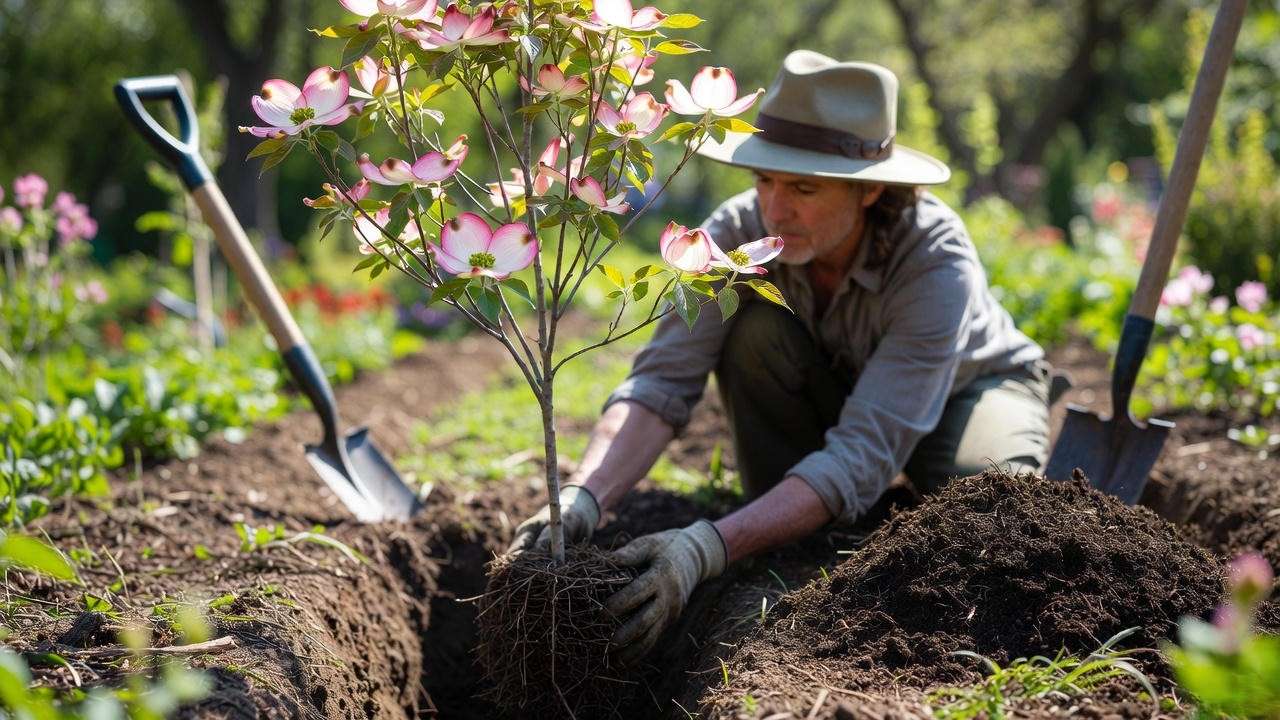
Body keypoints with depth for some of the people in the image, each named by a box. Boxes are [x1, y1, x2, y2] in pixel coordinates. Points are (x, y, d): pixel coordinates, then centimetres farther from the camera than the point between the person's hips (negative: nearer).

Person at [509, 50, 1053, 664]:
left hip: (973, 386, -3)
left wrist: (707, 547, -57)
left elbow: (863, 453, -45)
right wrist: (582, 498, -53)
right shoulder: (739, 232, -28)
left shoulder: (936, 263, -37)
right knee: (755, 330, -29)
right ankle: (793, 552, -13)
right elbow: (661, 380, -34)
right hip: (832, 388, 3)